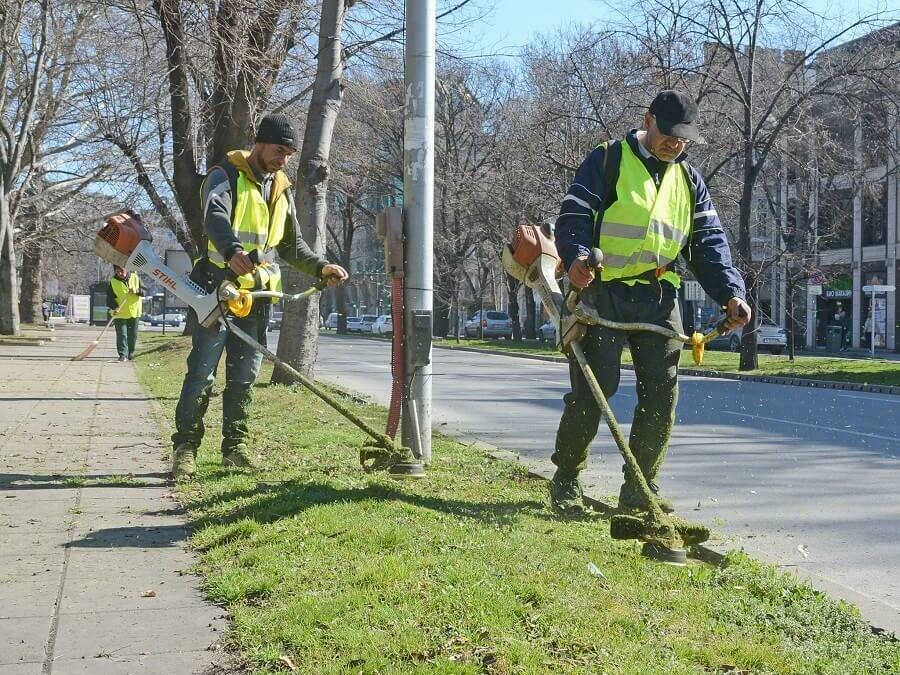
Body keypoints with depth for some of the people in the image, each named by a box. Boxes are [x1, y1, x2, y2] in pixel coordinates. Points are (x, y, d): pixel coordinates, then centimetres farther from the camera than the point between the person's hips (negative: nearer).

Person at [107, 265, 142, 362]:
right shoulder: (113, 282, -6)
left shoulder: (135, 278, -1)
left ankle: (130, 353, 25)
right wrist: (114, 307, -22)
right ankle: (123, 354, -7)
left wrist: (137, 291, -21)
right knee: (121, 334, -9)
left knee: (132, 334, 10)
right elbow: (109, 297, -5)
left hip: (134, 312, 2)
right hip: (120, 313, -2)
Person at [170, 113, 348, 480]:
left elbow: (292, 246, 25)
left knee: (244, 375, 9)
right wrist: (232, 250, -48)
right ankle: (185, 447, -1)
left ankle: (235, 446, 17)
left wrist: (321, 267, 8)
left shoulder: (282, 190, 17)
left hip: (258, 295, 6)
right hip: (218, 288, -6)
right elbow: (215, 216, -27)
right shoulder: (227, 175, -5)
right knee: (202, 371, -7)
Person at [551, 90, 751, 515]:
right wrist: (576, 255, -28)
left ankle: (640, 489, 14)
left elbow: (709, 242, 14)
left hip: (659, 297, 5)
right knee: (590, 391, -5)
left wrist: (730, 293, -1)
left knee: (662, 393, 2)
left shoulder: (689, 180, 19)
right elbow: (573, 214, -6)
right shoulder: (608, 160, 4)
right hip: (604, 292, -5)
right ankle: (566, 481, 12)